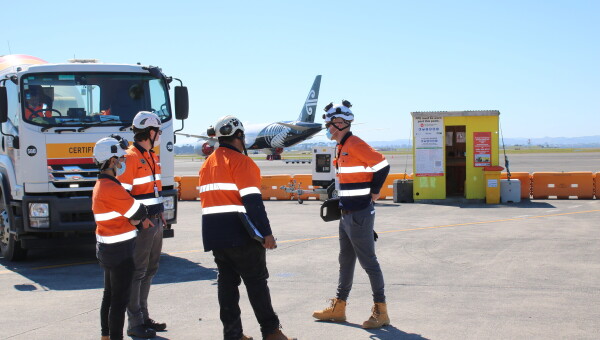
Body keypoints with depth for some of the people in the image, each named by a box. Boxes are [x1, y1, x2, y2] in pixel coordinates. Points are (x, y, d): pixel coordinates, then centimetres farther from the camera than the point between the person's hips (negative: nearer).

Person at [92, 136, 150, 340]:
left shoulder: (101, 185, 11)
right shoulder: (112, 188, -21)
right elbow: (139, 213, -16)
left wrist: (137, 220, 0)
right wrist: (139, 219, 4)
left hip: (106, 247, 11)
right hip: (119, 250, -11)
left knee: (109, 295, 19)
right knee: (120, 300, -5)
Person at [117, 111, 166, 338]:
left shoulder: (151, 156, 16)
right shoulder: (130, 157, -14)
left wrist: (160, 213, 14)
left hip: (155, 222, 10)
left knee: (149, 270, 15)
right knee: (137, 272, -3)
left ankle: (143, 317, 25)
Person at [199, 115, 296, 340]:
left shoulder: (207, 164, 15)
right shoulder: (240, 161, -11)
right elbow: (252, 200, -18)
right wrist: (266, 233, -18)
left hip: (214, 235, 7)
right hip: (240, 235, -7)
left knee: (227, 281, 11)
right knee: (256, 281, 1)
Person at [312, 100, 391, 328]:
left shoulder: (355, 145, -17)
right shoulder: (342, 147, 13)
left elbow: (382, 165, -22)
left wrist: (373, 192, -12)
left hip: (359, 215, -10)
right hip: (347, 213, 10)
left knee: (368, 262, -4)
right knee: (346, 261, 17)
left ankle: (380, 311, 4)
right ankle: (338, 307, 27)